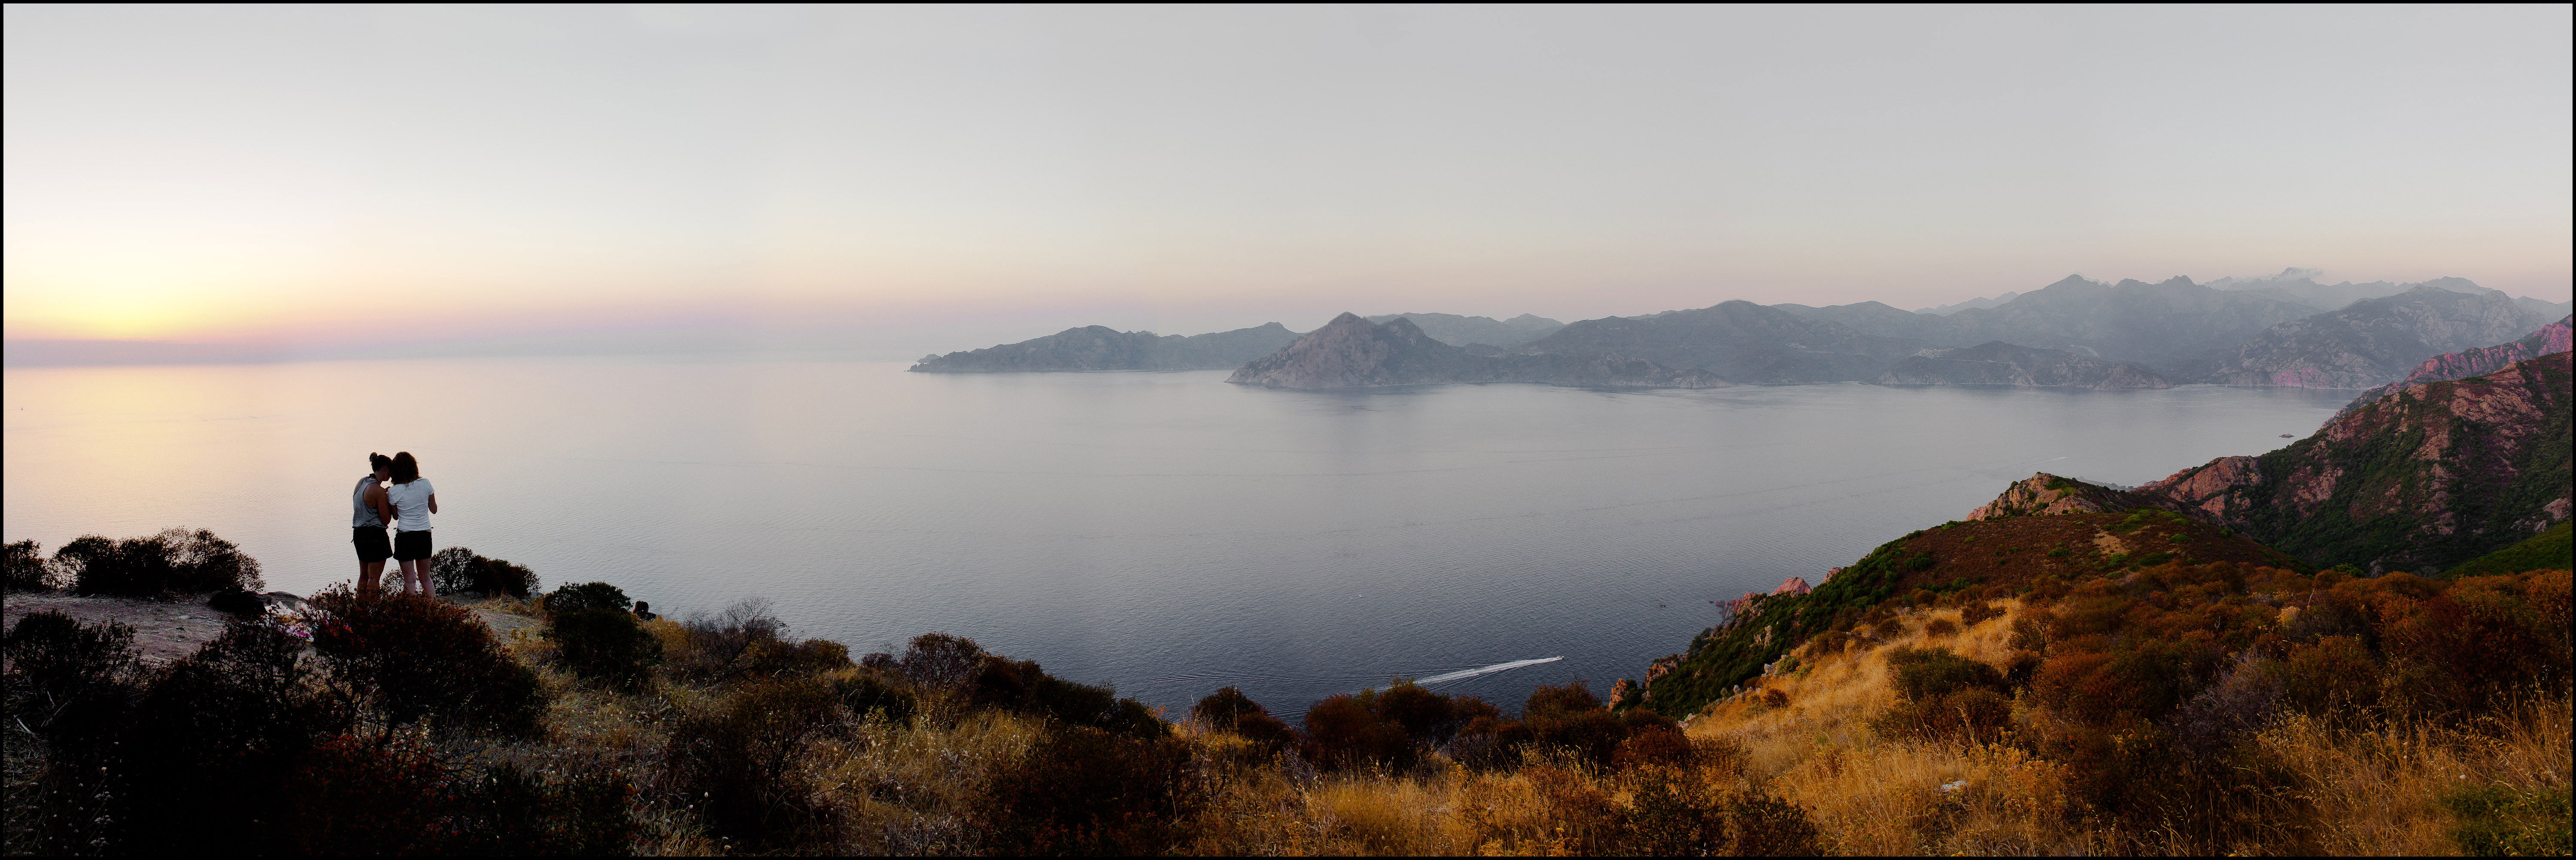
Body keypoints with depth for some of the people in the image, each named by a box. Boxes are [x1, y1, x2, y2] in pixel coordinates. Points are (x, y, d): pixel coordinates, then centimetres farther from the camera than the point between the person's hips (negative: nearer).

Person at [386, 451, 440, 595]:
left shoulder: (393, 491, -9)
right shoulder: (425, 484, -4)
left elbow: (395, 517, 5)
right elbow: (434, 510, 5)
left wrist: (386, 496, 10)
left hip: (405, 537, -3)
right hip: (425, 535, 3)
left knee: (410, 581, 5)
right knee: (426, 578, 16)